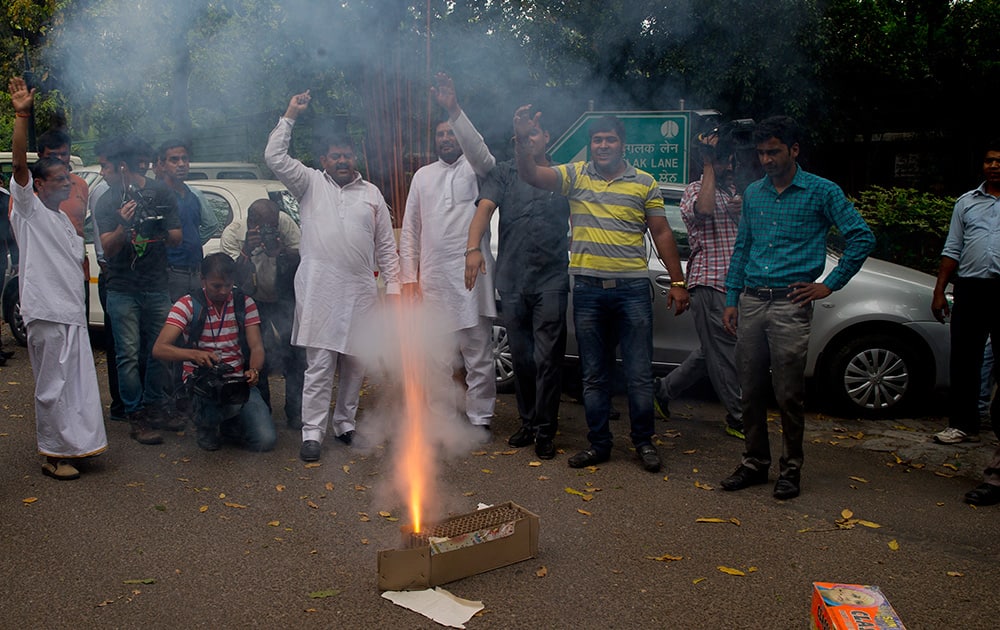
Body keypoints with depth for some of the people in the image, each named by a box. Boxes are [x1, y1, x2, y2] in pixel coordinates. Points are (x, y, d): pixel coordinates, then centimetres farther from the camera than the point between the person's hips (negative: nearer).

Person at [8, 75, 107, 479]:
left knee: (76, 383, 13)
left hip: (72, 316, 8)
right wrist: (22, 116, -24)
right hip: (46, 314, -8)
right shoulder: (28, 209, -1)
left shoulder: (65, 222, 22)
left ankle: (70, 445, 24)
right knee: (52, 386, -3)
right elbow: (19, 163, -16)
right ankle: (52, 455, 5)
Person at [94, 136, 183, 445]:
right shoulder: (107, 202, 1)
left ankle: (155, 407, 19)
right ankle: (136, 416, 2)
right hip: (122, 290, -1)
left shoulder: (161, 193, 4)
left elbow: (177, 238, 7)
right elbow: (108, 250, -6)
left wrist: (163, 231, -16)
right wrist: (123, 226, -24)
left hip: (157, 286, 1)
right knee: (128, 355, -4)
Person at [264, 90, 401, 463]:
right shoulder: (310, 184, 11)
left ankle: (345, 424, 22)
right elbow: (274, 157, -2)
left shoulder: (371, 194, 17)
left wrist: (393, 286, 7)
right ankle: (312, 433, -1)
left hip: (360, 292, 3)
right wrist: (290, 116, -2)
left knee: (355, 364, 8)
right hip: (319, 291, -3)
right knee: (319, 364, -6)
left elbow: (386, 247, 15)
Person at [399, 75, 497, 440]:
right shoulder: (422, 175, 16)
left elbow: (478, 149, -21)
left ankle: (479, 418, 11)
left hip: (471, 275, -3)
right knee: (437, 355, 10)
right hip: (432, 279, 4)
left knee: (478, 354, 1)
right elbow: (409, 229, 14)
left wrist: (453, 108, -30)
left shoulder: (475, 168, 6)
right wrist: (409, 277, 6)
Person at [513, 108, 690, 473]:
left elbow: (662, 234, 7)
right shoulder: (574, 176, 6)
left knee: (639, 374, 3)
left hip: (632, 288, -1)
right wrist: (523, 140, -27)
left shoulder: (644, 183, 6)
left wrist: (677, 282, 3)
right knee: (594, 375, 10)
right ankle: (598, 444, 21)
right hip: (588, 290, 1)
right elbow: (531, 175, -8)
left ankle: (644, 443, 19)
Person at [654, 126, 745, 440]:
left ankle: (665, 389, 25)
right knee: (724, 350, -4)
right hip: (709, 282, -8)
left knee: (713, 350, 12)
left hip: (734, 282, 8)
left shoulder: (734, 191, 21)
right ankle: (739, 418, 6)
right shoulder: (695, 190, -2)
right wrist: (709, 166, -16)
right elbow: (704, 208, -26)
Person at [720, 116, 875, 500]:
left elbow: (862, 237, 0)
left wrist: (830, 284, -4)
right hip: (751, 301, 5)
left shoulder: (821, 192, 0)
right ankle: (755, 463, 21)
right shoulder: (752, 193, 14)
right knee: (751, 390, 8)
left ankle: (790, 468, 15)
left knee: (789, 395, 0)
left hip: (790, 303, -4)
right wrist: (731, 299, 14)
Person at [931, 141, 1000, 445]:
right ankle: (963, 425, 13)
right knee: (964, 360, 4)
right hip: (971, 287, 2)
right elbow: (952, 250, 14)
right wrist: (939, 291, 8)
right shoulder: (966, 202, 14)